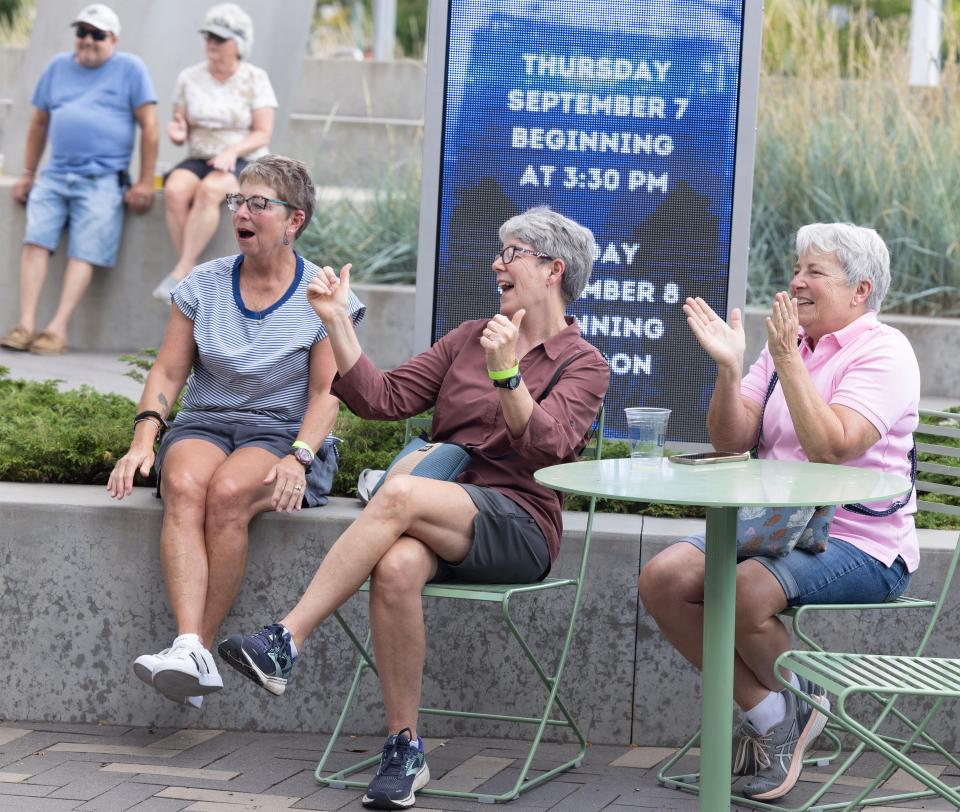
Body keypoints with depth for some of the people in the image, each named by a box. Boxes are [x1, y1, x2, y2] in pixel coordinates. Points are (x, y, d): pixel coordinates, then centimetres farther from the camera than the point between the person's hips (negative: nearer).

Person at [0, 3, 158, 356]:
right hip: (55, 174, 4)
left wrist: (145, 182, -5)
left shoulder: (130, 69, 5)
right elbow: (39, 123, 23)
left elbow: (149, 126, 0)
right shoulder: (58, 67, 18)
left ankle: (58, 329, -20)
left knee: (83, 253, -15)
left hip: (102, 179, -4)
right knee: (35, 241, -14)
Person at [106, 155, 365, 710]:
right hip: (204, 424, 2)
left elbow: (326, 394, -1)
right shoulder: (203, 287, 11)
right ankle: (190, 648, -46)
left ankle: (201, 649, -31)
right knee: (184, 485, -33)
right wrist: (143, 440, -8)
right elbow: (168, 374, 9)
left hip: (283, 432, -2)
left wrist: (298, 457, -18)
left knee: (228, 493, -36)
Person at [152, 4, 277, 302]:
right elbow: (181, 132, 11)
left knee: (208, 190, -37)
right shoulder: (189, 77, 7)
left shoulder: (255, 79, -1)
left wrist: (233, 152, -23)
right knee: (174, 191, -32)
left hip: (244, 164, -3)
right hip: (198, 161, 3)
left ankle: (181, 271, -37)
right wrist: (177, 132, -14)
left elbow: (263, 134, -5)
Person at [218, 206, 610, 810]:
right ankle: (405, 750, -25)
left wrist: (505, 374, -28)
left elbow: (546, 446, -14)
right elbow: (383, 398, 11)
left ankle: (285, 644, -35)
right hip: (438, 522, 4)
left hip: (519, 525, -4)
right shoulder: (467, 339, 22)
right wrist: (338, 322, 3)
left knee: (400, 493, -35)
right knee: (397, 567, -34)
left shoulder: (583, 366, 6)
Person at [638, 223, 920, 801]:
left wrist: (788, 361, -19)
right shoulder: (788, 344, 15)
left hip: (860, 546, -8)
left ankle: (800, 704, -2)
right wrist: (729, 368, -9)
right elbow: (731, 440, 7)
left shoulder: (884, 352, -8)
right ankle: (767, 712, -4)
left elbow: (831, 448, -22)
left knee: (745, 591, -33)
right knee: (663, 579, -13)